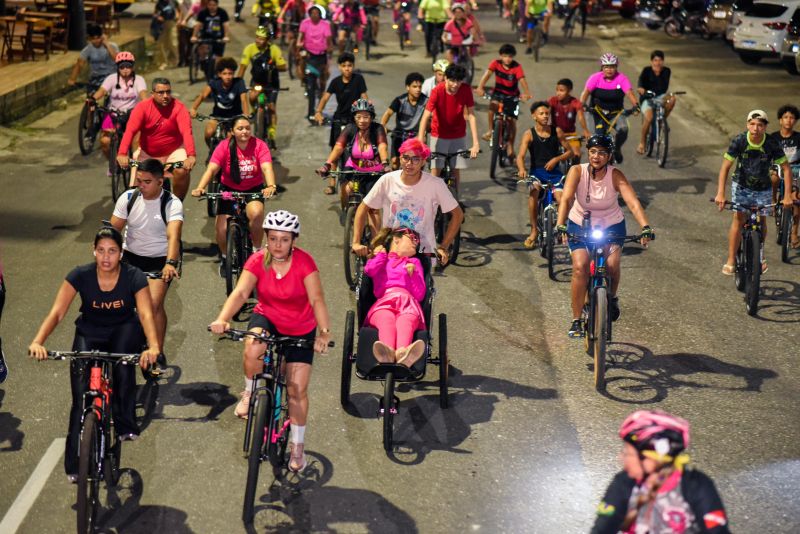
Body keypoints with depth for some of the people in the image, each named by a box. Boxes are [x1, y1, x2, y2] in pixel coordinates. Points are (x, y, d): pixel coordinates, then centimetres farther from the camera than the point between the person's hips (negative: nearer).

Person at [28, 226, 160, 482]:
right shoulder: (81, 275, -20)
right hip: (90, 333, 1)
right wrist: (37, 342, -45)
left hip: (123, 329, -1)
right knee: (82, 396, -14)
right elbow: (57, 312, -27)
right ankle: (75, 465, -6)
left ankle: (126, 426, -14)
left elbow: (146, 314, -33)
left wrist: (153, 347, -53)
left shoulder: (134, 277, -21)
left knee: (123, 362, -34)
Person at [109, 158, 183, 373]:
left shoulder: (172, 204, -19)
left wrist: (170, 263, -50)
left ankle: (158, 353, -2)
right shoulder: (128, 198, -8)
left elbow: (173, 236, -34)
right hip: (131, 256, 4)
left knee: (154, 303, -21)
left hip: (160, 259, -4)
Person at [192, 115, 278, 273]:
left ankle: (257, 250, -8)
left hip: (253, 190, -1)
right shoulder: (225, 146, -14)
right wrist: (200, 188, -41)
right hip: (229, 190, 1)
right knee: (222, 229, -13)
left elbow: (266, 167, -27)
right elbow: (212, 168, -23)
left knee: (256, 213, -33)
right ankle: (224, 257, 21)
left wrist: (271, 186, -48)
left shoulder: (259, 145, -13)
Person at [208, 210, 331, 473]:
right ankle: (249, 393, -5)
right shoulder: (258, 261, -16)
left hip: (301, 330, -1)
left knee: (297, 390, 0)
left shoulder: (304, 261, -21)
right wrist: (222, 319, -44)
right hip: (267, 317, 1)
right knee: (253, 348, -35)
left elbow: (316, 299, -28)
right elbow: (240, 292, -27)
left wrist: (324, 331, -43)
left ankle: (297, 445, 20)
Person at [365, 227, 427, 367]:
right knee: (386, 319, -40)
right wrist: (381, 255, 23)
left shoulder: (414, 262, 36)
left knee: (406, 321, -39)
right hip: (384, 303, 0)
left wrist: (413, 274, 7)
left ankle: (402, 353, -74)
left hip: (407, 304, 1)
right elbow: (369, 270, 4)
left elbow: (420, 295, 22)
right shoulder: (381, 260, 34)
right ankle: (388, 352, -73)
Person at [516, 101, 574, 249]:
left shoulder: (557, 131, 1)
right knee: (533, 191, -32)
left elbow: (570, 152, 5)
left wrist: (556, 159, -12)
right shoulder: (529, 134, -4)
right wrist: (522, 169, -36)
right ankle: (534, 230, -18)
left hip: (554, 171, 1)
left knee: (562, 199, -22)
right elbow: (520, 156, -15)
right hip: (537, 171, -1)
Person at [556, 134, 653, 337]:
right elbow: (566, 199, -30)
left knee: (612, 264, -25)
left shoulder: (615, 175, -18)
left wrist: (645, 227, -45)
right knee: (580, 266, -21)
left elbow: (633, 202, -30)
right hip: (580, 226, 0)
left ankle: (612, 297, 10)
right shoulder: (577, 171, -17)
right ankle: (576, 321, -8)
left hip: (611, 226, 0)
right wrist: (561, 226, -45)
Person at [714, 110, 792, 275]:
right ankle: (731, 260, -7)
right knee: (739, 219, -11)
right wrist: (720, 193, -30)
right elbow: (725, 167, -20)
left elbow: (786, 168, -15)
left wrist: (787, 196, -21)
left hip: (763, 188, 1)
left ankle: (760, 257, 29)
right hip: (741, 186, -1)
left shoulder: (772, 144, -21)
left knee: (761, 220, 5)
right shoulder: (739, 141, -22)